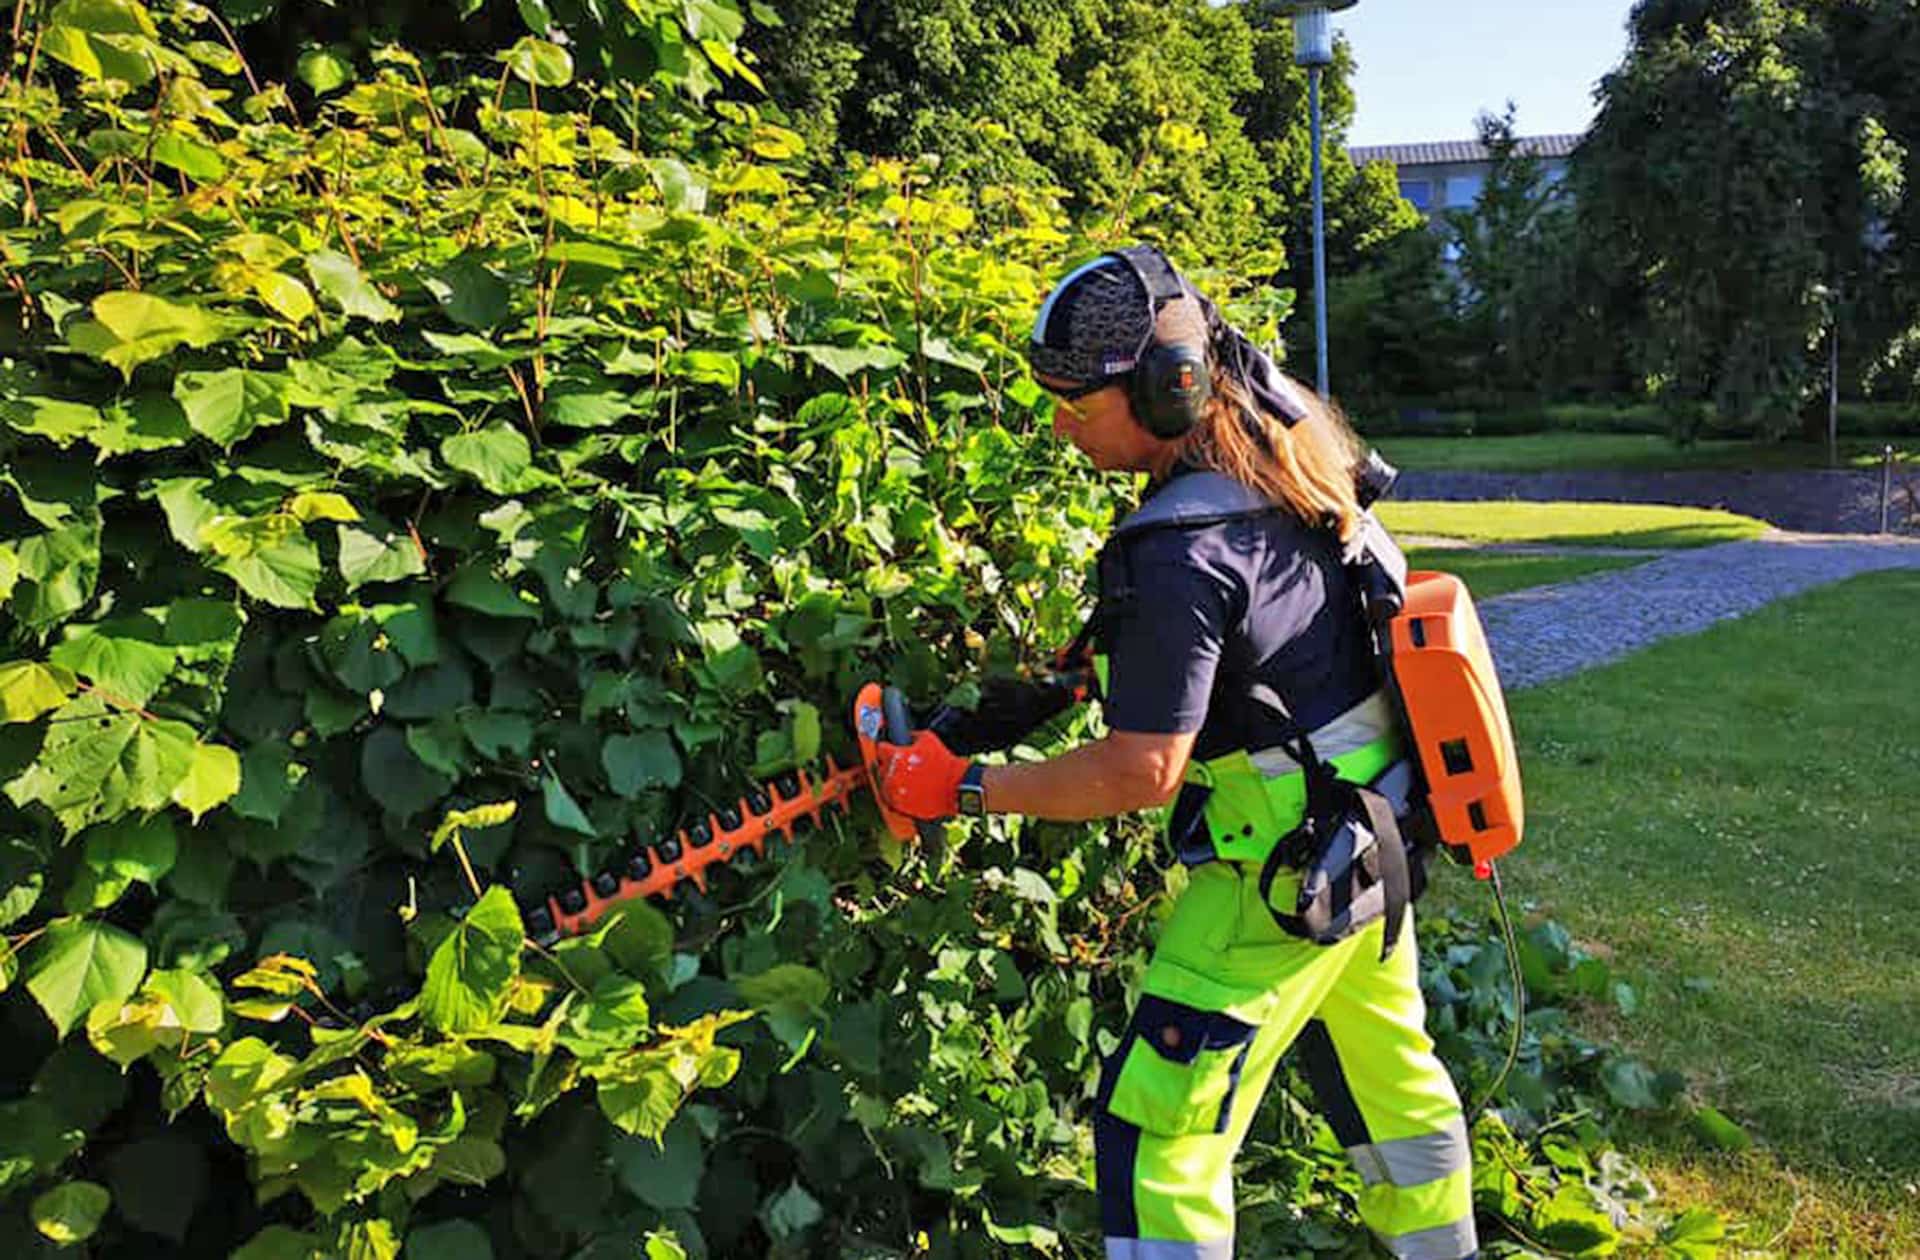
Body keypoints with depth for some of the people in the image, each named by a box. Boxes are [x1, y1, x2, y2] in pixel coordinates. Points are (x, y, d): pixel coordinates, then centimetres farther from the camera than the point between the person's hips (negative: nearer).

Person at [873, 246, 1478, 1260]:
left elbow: (1142, 771, -28)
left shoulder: (1180, 553, -30)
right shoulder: (1287, 437, -5)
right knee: (1385, 1063, 28)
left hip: (1286, 863, -9)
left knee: (1160, 1129, -3)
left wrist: (963, 788, -20)